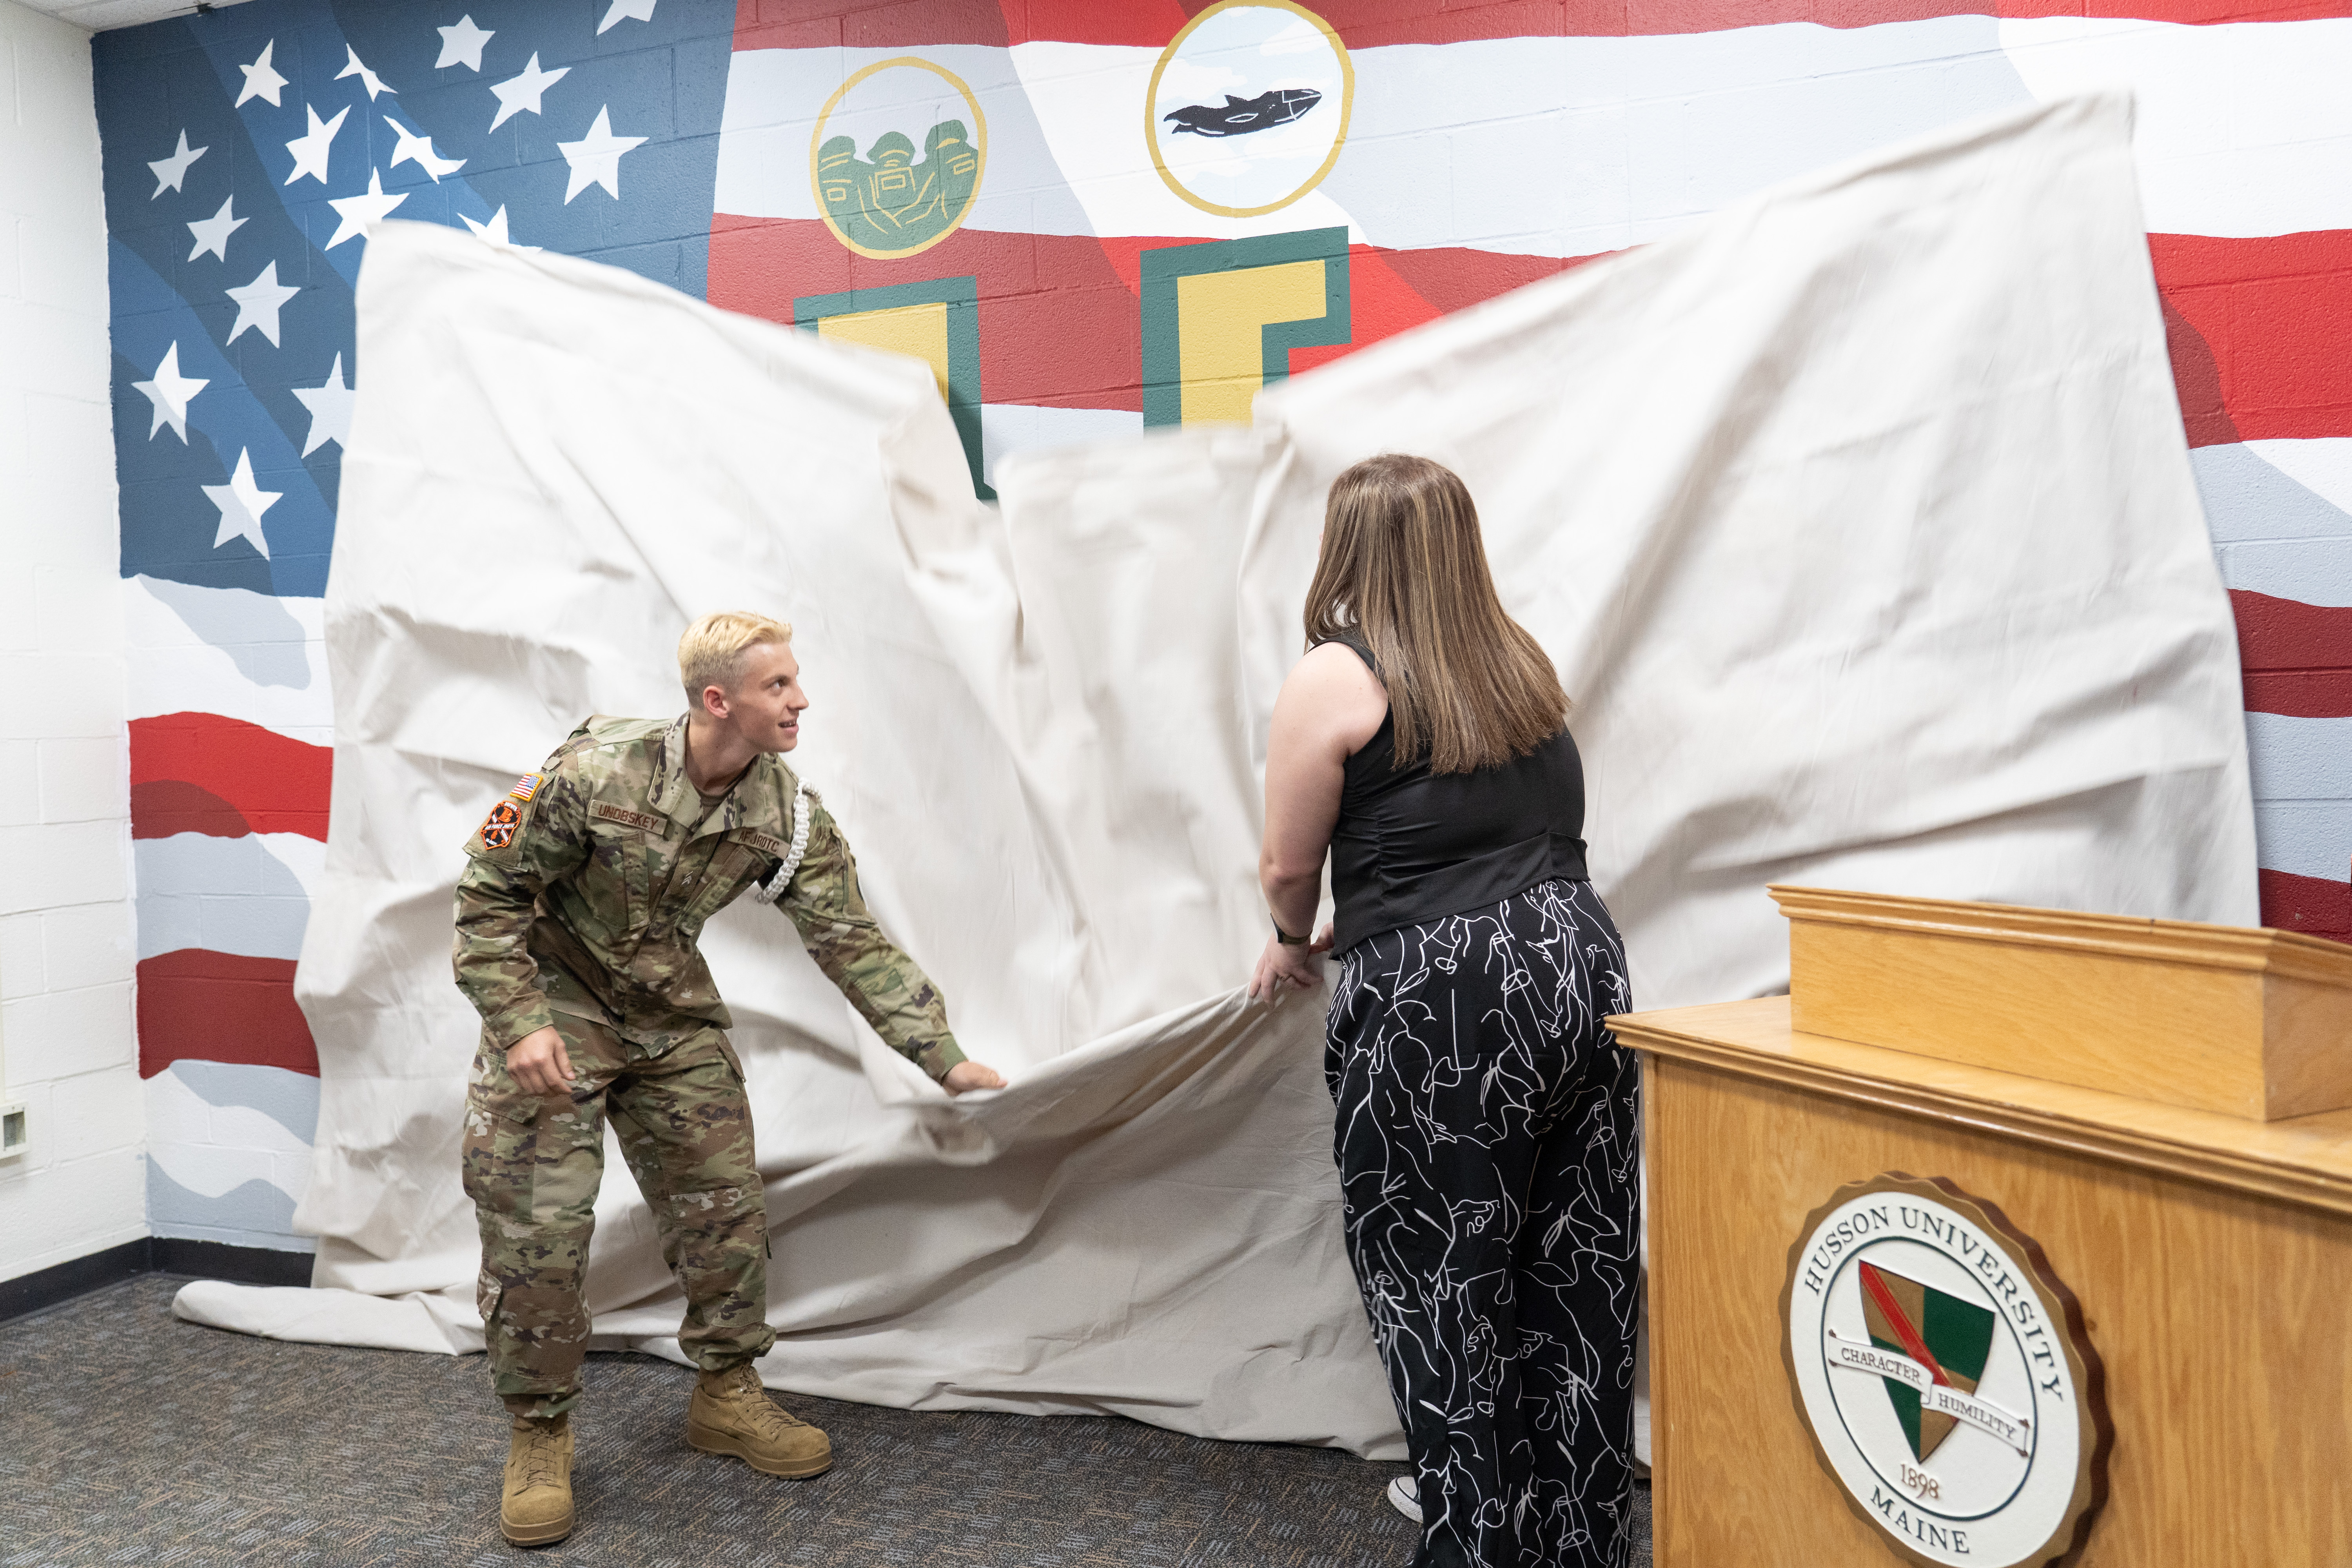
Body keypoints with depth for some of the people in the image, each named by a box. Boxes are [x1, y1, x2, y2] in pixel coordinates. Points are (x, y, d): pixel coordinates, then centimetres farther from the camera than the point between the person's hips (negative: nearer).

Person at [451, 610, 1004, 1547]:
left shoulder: (790, 818, -13)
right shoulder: (595, 771, -25)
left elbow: (853, 942, -11)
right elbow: (489, 891, -15)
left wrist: (944, 1058, -15)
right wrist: (520, 1024, -24)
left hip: (675, 1021, 4)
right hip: (555, 1009, -4)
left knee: (724, 1207, 5)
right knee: (537, 1228, -4)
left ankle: (726, 1397, 25)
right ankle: (539, 1434, 17)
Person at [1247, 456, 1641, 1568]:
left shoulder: (1334, 678, -6)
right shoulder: (1522, 664, 15)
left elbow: (1288, 867, -2)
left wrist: (1295, 945, 20)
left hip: (1440, 1007, -7)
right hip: (1578, 965, 8)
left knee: (1439, 1284, 8)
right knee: (1574, 1269, 17)